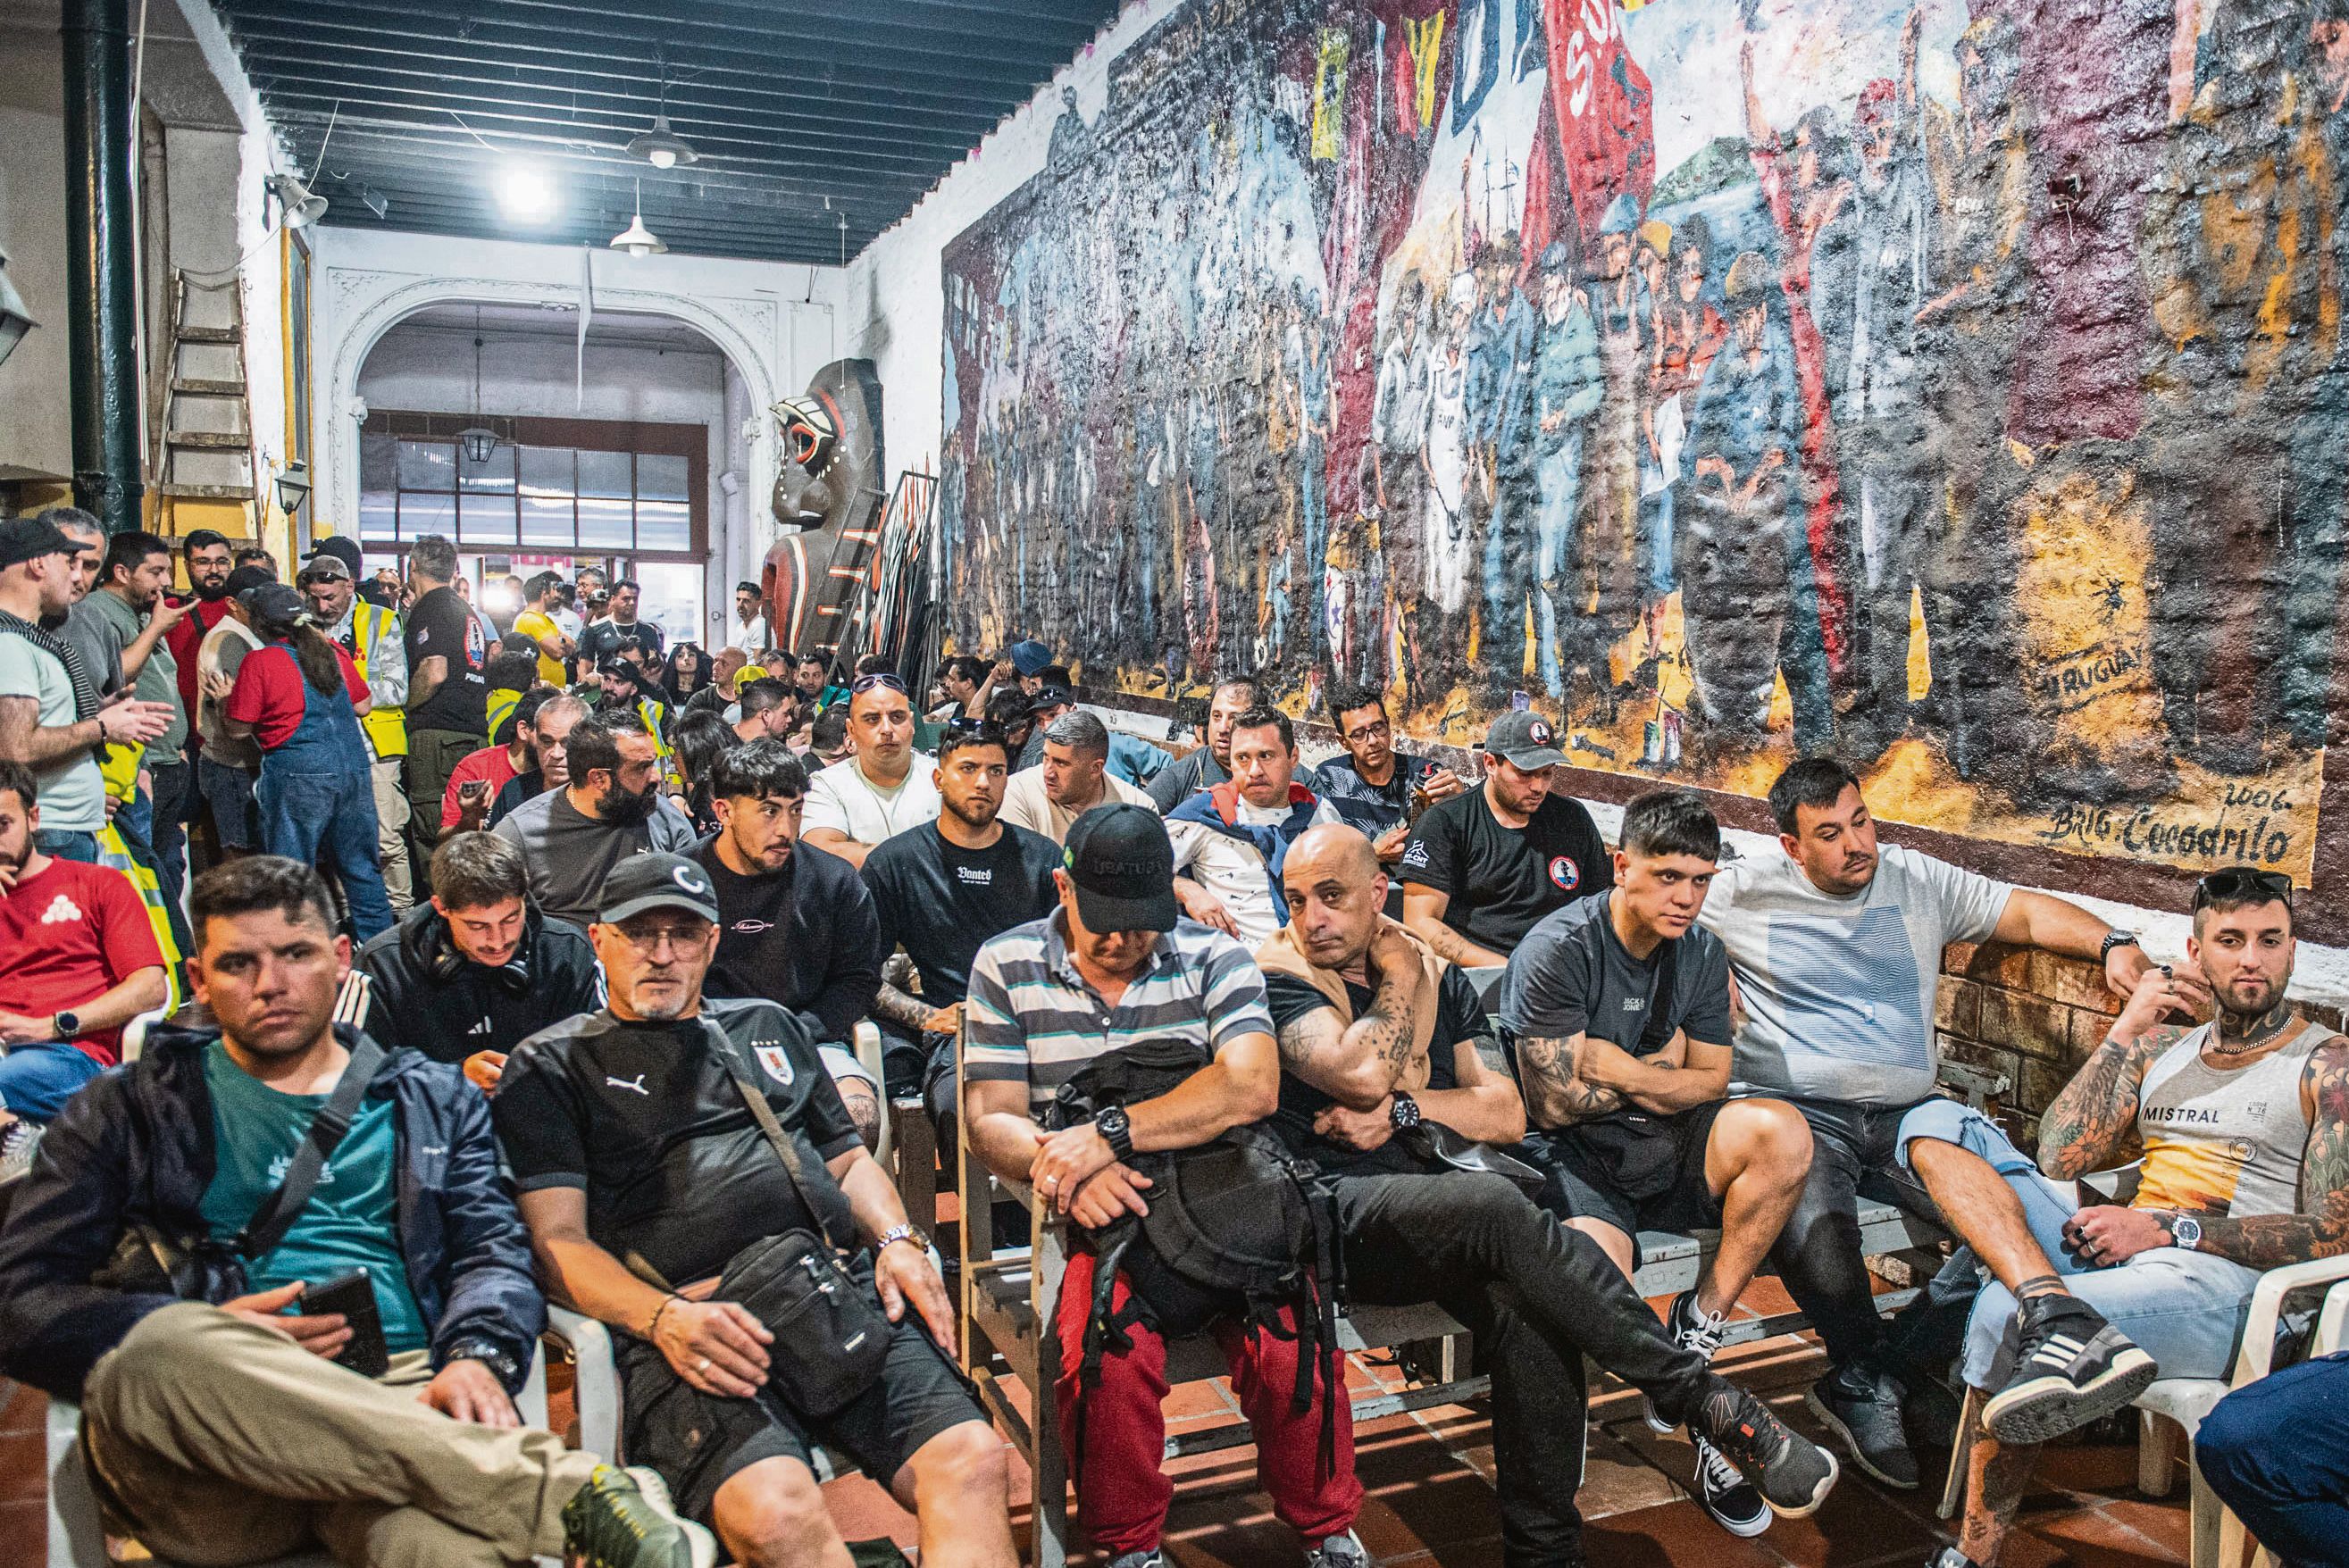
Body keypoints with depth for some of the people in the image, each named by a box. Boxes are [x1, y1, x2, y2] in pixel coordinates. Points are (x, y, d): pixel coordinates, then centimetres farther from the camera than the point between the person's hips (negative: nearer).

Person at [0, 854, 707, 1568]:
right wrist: (210, 1339, -8)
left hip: (395, 1401, -2)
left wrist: (479, 1355, -12)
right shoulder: (130, 1108, 19)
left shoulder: (431, 1100, 23)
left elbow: (493, 1250, 12)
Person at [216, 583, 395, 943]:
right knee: (359, 864, 13)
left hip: (300, 775, -5)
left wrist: (225, 698, 16)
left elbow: (238, 727, -2)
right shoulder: (331, 652, 9)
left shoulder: (259, 662, -6)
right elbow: (363, 705, 16)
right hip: (353, 766, 6)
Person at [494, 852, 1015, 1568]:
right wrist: (664, 1318, -14)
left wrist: (896, 1240, 8)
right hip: (691, 1321, -3)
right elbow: (558, 1240, 5)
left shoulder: (768, 1026, 29)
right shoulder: (552, 1065, 16)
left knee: (972, 1460, -23)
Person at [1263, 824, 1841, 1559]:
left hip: (1437, 1209, 4)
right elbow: (1363, 1072, -16)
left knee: (1527, 1307, -29)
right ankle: (1706, 1401, -23)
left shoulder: (1436, 975, 18)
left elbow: (1507, 1114, 12)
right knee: (1495, 1205, -33)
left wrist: (1403, 1109, -4)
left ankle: (1543, 1545, -14)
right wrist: (1398, 976, -1)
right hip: (1337, 1209, -4)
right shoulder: (1277, 979, 2)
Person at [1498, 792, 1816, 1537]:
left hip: (1664, 1143, 6)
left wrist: (1620, 1070, -12)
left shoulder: (1701, 952, 6)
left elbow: (1710, 1084, 6)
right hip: (1574, 1152, -6)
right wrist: (1661, 1064, -4)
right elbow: (1556, 1104, -15)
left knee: (1782, 1132, -24)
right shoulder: (1556, 950, -14)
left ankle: (1695, 1332, -11)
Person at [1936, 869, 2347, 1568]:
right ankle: (2056, 1313, -36)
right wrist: (2125, 1031, 5)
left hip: (2231, 1288, -5)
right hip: (2120, 1255, 6)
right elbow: (2059, 1160, 7)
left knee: (2001, 1314, -31)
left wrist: (2166, 1230, -14)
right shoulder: (2161, 1051, 19)